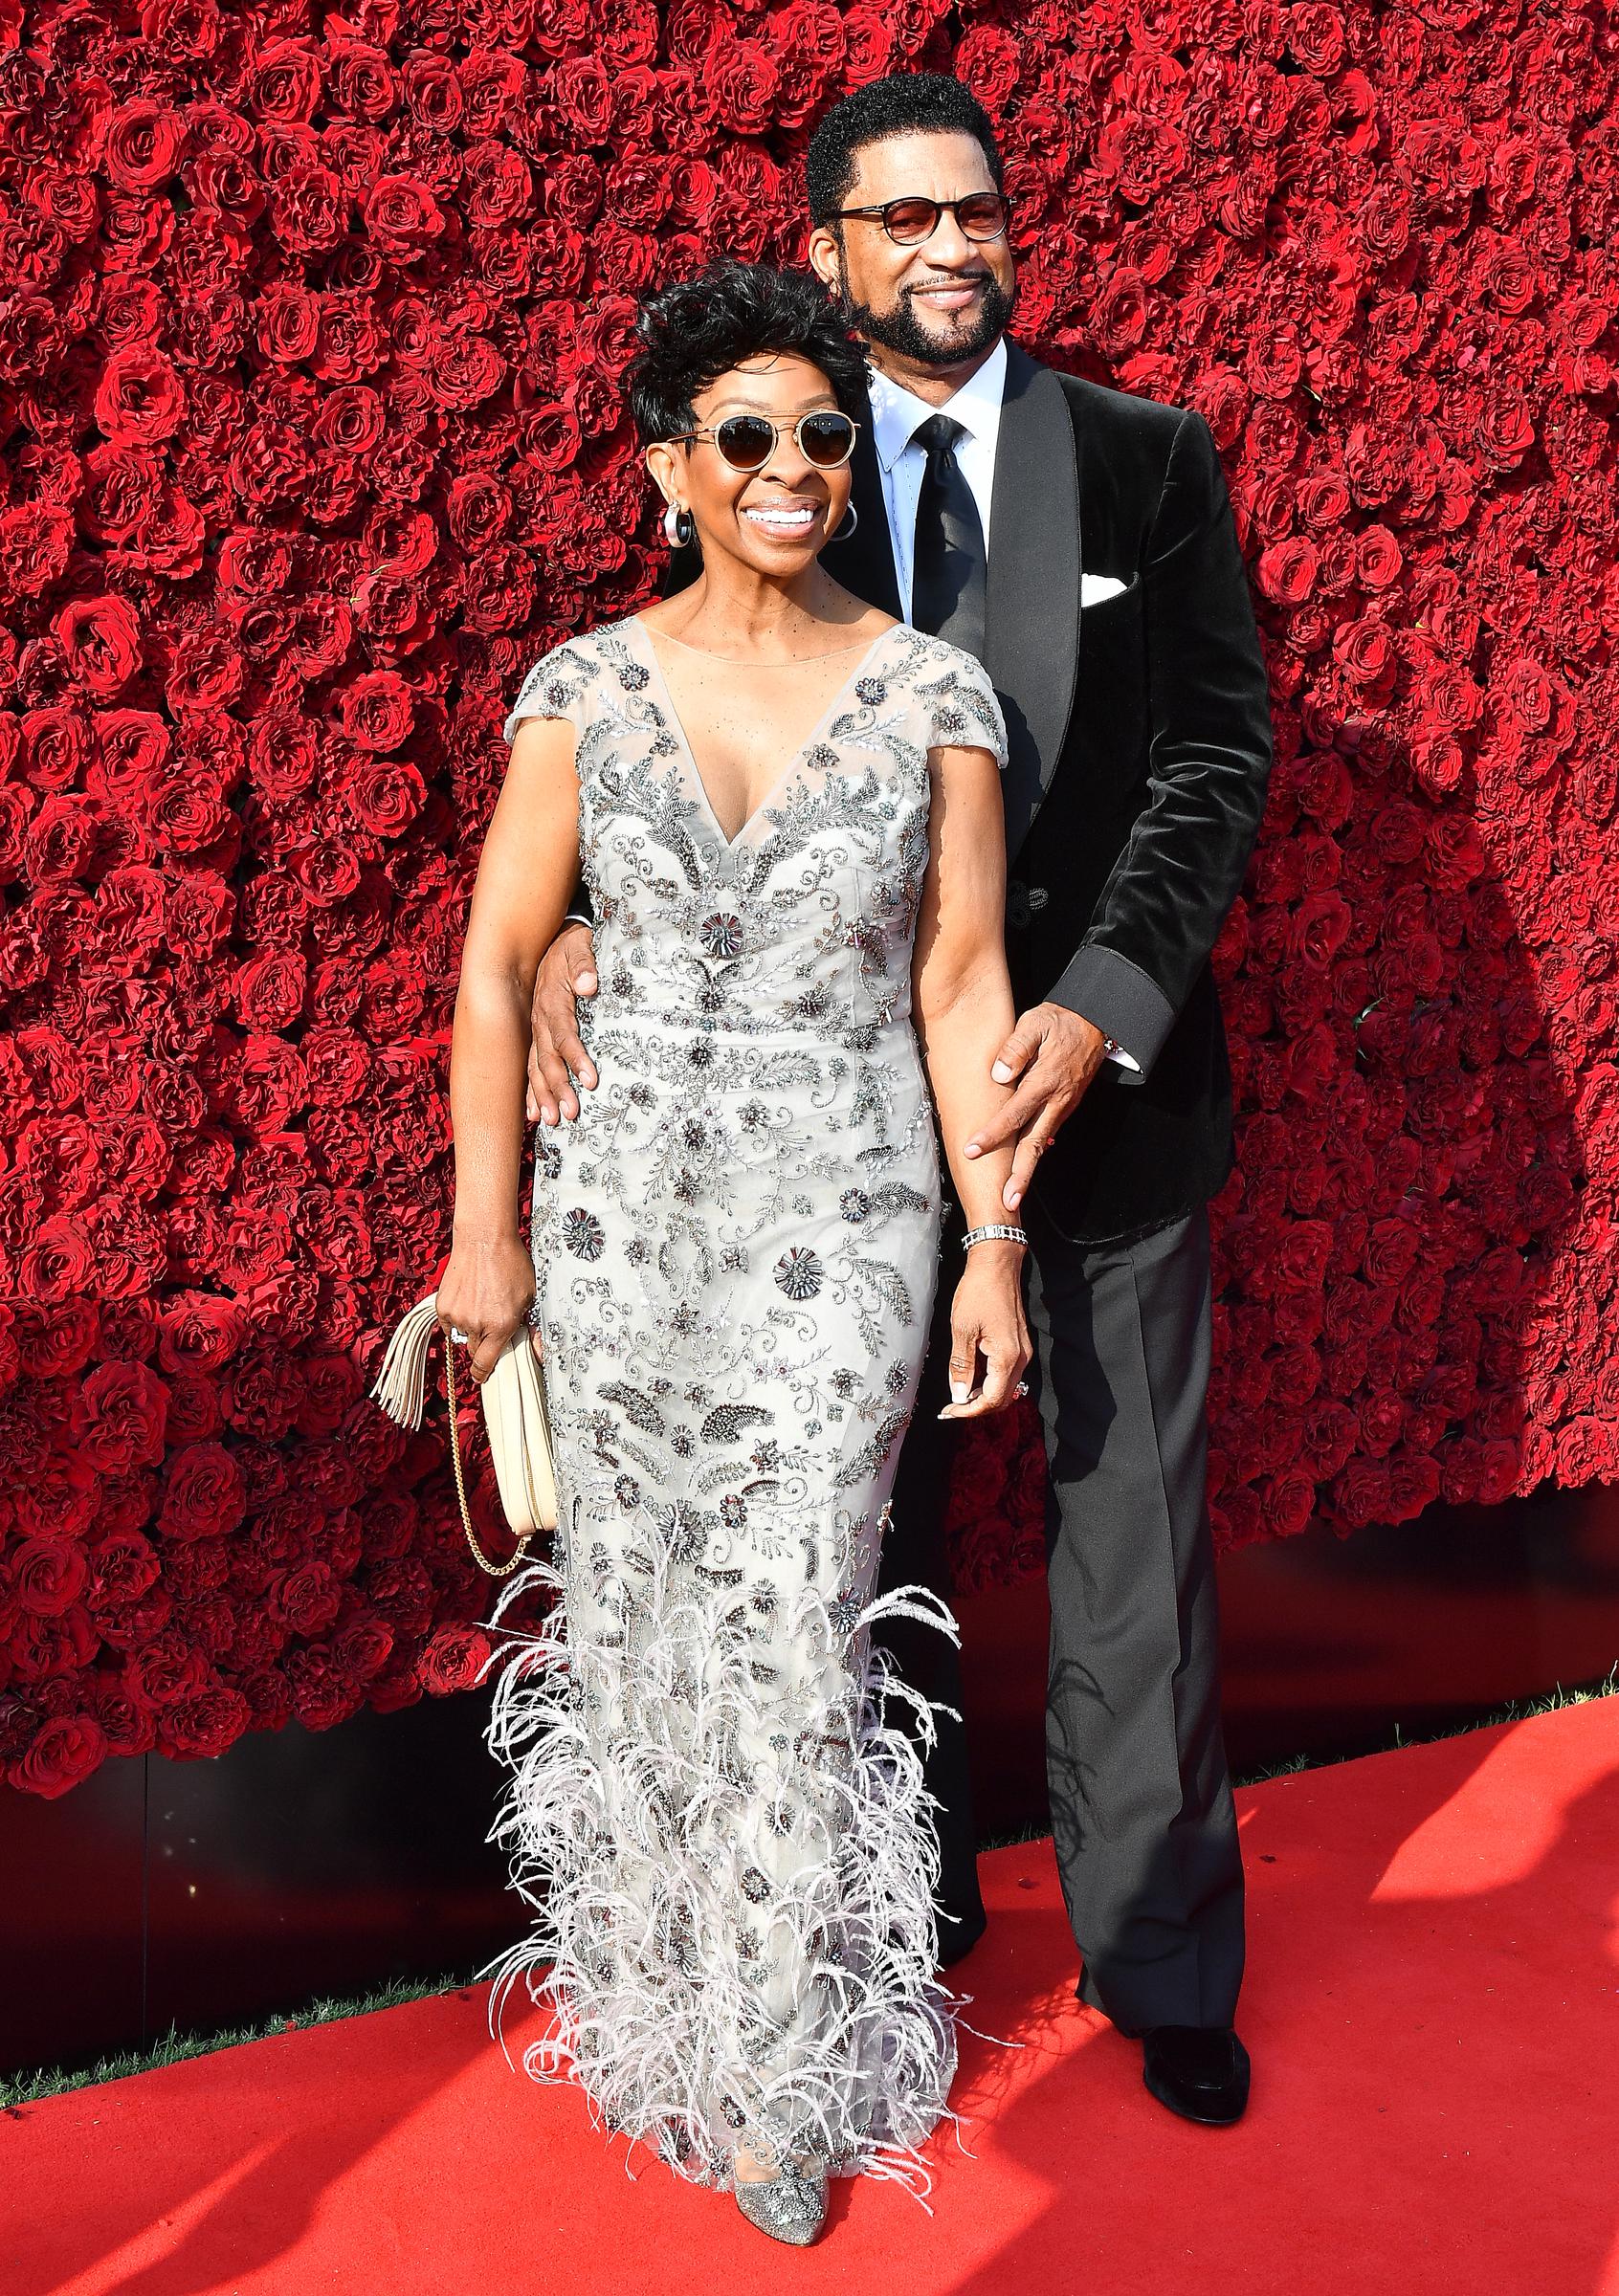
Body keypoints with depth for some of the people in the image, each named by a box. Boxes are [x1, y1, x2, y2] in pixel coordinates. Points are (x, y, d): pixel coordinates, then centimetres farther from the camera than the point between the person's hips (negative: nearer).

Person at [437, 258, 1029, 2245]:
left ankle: (781, 2065, 19)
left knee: (793, 1634, 1)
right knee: (641, 1606, 12)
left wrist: (995, 1243, -3)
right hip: (622, 1207, 2)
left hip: (840, 1222, -1)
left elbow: (962, 983, -1)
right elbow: (497, 967, 2)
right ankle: (653, 1983, 34)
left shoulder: (932, 694, -2)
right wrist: (485, 1232, 0)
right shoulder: (583, 688, 0)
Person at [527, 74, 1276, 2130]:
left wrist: (1103, 1006, -16)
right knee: (866, 1529, 12)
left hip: (1107, 1072, 0)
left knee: (1133, 1535, 8)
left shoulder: (1149, 462, 3)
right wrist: (587, 926, -19)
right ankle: (903, 1915, 32)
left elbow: (1215, 755, -2)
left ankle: (1159, 1956, 26)